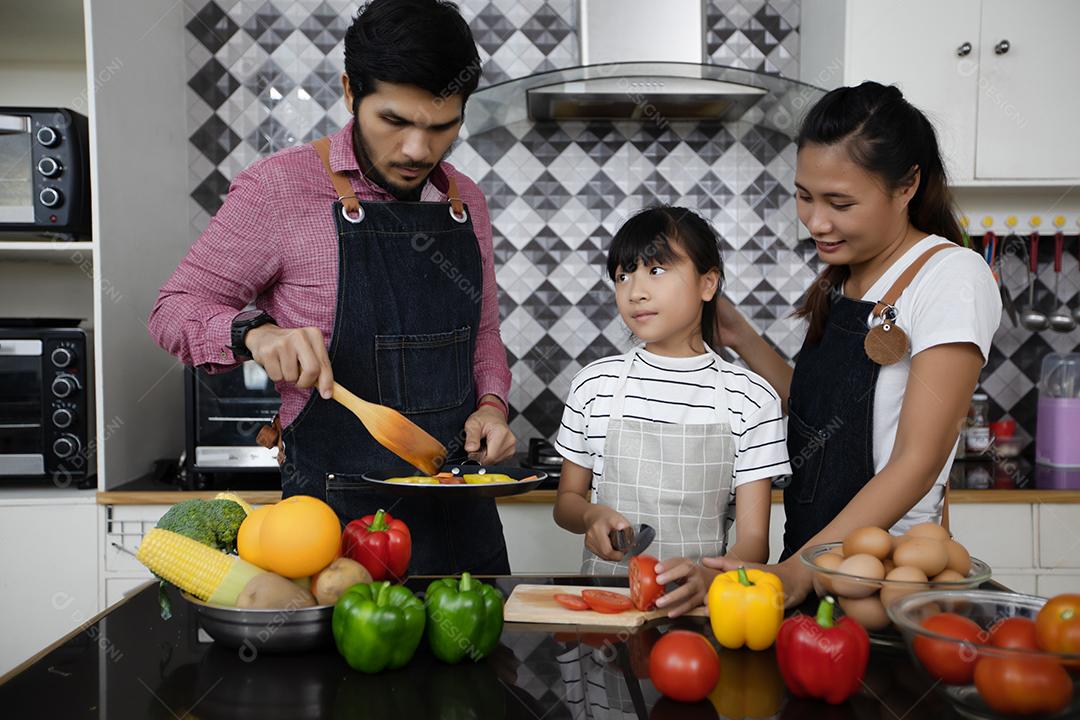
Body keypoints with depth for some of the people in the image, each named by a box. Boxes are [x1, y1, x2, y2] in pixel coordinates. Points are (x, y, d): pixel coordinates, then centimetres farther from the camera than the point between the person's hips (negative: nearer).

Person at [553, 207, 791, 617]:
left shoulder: (751, 398, -1)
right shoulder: (595, 385, 5)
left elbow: (753, 540, -5)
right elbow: (567, 500, 16)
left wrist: (708, 577, -25)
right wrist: (592, 514, -7)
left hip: (696, 601, -2)